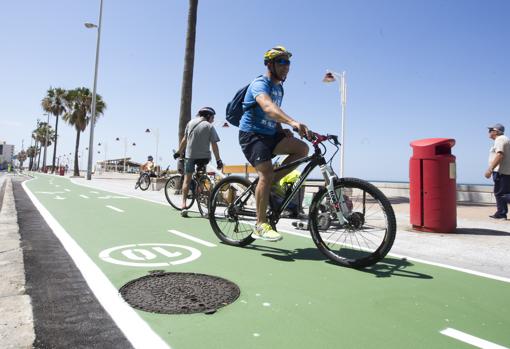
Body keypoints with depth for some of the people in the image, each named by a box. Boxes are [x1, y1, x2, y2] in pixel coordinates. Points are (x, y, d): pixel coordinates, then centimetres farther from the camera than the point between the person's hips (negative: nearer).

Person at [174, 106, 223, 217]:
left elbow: (184, 140, 8)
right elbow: (214, 145, -7)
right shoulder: (209, 126, -3)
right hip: (204, 157, -2)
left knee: (187, 180, 6)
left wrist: (179, 152, 19)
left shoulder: (191, 123, 7)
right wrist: (218, 160, -4)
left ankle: (183, 204, -3)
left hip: (189, 155, 2)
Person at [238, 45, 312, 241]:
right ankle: (260, 226, -16)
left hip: (270, 134, 8)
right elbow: (268, 107, -36)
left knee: (302, 148, -11)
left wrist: (283, 129, 0)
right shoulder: (260, 84, -14)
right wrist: (292, 122, -52)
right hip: (252, 134, -8)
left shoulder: (279, 87, 15)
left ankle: (273, 184, -1)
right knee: (266, 174, -23)